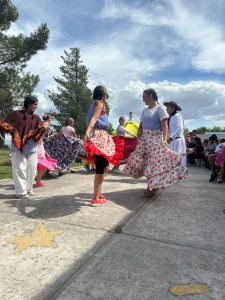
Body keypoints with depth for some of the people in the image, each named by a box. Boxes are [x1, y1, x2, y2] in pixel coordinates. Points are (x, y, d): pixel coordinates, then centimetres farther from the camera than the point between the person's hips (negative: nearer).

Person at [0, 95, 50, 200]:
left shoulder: (36, 118, 11)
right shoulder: (16, 114, 1)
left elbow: (42, 128, -4)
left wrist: (47, 121, -17)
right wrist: (14, 131, -7)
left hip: (32, 147, 4)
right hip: (18, 147, -4)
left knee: (32, 170, 8)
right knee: (20, 169, -1)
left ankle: (28, 189, 24)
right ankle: (21, 192, 7)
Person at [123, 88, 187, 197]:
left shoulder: (160, 108, -3)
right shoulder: (144, 111, 15)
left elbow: (164, 125, -11)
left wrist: (164, 139, -22)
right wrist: (138, 138, 6)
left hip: (156, 139, -6)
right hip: (144, 139, 6)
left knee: (154, 161, -4)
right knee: (145, 161, 4)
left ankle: (151, 188, 9)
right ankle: (152, 186, 21)